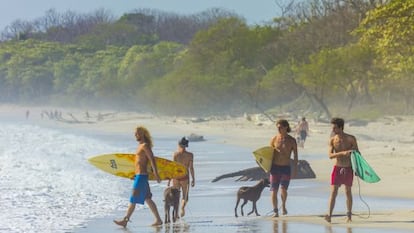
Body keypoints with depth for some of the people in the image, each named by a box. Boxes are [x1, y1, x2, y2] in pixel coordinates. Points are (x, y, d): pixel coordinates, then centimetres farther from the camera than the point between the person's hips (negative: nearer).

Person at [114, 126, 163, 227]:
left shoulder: (145, 145, -11)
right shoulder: (141, 146, 17)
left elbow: (152, 159, -17)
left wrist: (156, 174, -22)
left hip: (141, 176, -10)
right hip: (138, 176, 10)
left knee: (133, 199, -8)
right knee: (148, 199, 11)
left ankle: (125, 220, -8)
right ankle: (158, 220, 14)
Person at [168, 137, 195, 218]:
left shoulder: (175, 154, -4)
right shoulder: (190, 155, -3)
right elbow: (191, 167, -6)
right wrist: (193, 179, 1)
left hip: (176, 177, 0)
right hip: (185, 178, 0)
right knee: (185, 196, 10)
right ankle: (182, 207, -21)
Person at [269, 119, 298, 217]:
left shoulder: (292, 140, 1)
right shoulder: (274, 139, 3)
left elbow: (295, 155, 4)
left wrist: (295, 169, -1)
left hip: (286, 168, -1)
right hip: (275, 167, 1)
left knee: (283, 189, -12)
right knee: (274, 190, -2)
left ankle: (283, 205, 17)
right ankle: (275, 211, 7)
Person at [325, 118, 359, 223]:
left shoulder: (351, 139, -3)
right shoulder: (332, 140, -2)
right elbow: (330, 155, -12)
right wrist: (342, 153, -26)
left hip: (348, 168, 0)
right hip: (337, 168, 0)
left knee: (348, 192, 8)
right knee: (333, 192, -9)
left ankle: (349, 216, 18)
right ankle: (329, 215, -15)